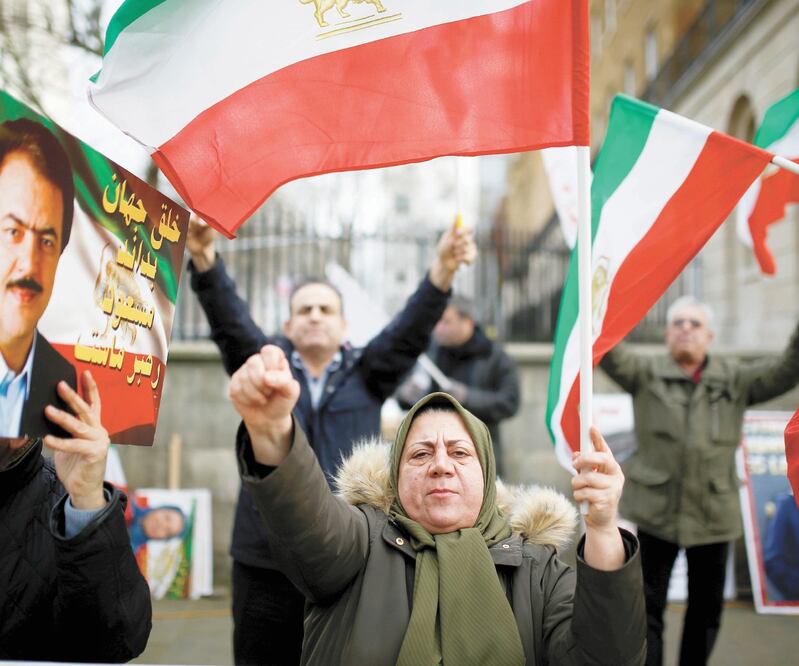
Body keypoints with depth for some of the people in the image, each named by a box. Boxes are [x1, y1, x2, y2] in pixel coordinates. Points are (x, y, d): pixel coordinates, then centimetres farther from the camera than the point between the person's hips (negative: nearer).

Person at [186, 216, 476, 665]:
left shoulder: (366, 374, 6)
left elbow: (412, 329, -6)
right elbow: (229, 319, -8)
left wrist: (444, 269, -22)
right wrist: (205, 259, -26)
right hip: (266, 563, 0)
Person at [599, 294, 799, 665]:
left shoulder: (735, 380, 6)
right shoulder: (645, 374, -1)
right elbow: (609, 353, -15)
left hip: (714, 513, 3)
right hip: (657, 512, -2)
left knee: (707, 607, 18)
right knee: (648, 607, 2)